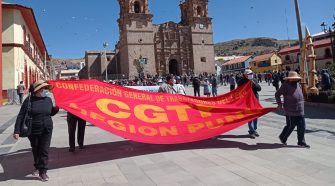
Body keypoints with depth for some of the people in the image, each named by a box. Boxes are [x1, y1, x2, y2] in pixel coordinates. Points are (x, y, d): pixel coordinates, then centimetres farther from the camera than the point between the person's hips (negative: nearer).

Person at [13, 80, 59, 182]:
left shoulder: (48, 99, 1)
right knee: (35, 150, 16)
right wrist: (17, 130, -14)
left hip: (47, 130, 2)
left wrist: (57, 108, -6)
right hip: (33, 131, -1)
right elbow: (21, 116, -9)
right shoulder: (29, 100, -10)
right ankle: (37, 167, 38)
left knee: (44, 150, 0)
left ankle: (42, 171, 9)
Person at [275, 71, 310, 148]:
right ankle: (282, 137, 23)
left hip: (300, 111, 7)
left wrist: (301, 105, 18)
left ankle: (301, 142, 19)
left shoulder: (298, 85, 12)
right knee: (290, 126, 1)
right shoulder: (286, 85, -9)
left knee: (302, 127, 8)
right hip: (290, 111, -7)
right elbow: (277, 94, -8)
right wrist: (280, 104, -9)